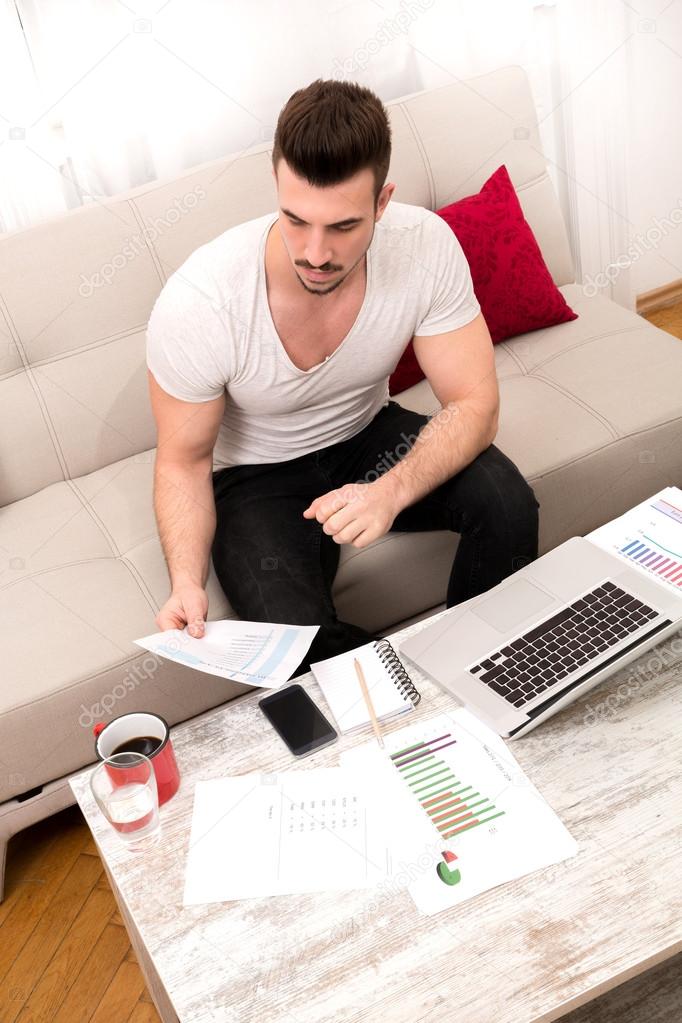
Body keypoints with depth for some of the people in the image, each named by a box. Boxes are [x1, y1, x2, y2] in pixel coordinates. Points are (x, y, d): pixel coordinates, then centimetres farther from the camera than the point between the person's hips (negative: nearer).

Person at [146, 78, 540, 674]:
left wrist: (392, 491, -37)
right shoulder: (195, 304, -29)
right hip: (257, 475, -2)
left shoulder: (425, 245, -23)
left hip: (367, 435, 3)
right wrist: (186, 582, -32)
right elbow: (184, 462, -14)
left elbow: (474, 405, -18)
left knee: (504, 500, -25)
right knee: (298, 636, -28)